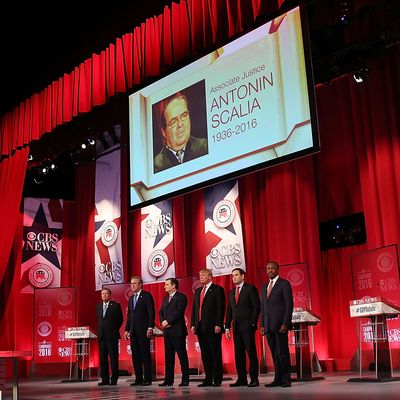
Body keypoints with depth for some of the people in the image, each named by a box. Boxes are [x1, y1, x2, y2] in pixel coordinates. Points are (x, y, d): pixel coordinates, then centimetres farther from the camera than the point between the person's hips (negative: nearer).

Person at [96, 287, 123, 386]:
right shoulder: (98, 306, 13)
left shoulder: (116, 305, -2)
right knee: (103, 358, 6)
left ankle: (114, 379, 2)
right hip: (101, 336, 5)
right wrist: (100, 330, 13)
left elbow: (120, 320, 3)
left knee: (113, 358, -3)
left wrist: (114, 330, 2)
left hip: (112, 336, -5)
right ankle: (105, 379, 11)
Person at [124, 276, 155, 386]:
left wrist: (150, 327, -16)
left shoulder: (147, 296, -3)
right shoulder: (131, 298, 18)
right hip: (133, 331, 7)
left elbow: (151, 312, -9)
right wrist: (127, 329, 12)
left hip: (143, 330, -7)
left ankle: (147, 379, 0)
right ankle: (138, 379, 10)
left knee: (145, 354, -4)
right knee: (135, 355, 6)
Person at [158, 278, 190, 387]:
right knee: (168, 356, 8)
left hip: (178, 331, -8)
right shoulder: (165, 299, 20)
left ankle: (185, 380, 2)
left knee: (182, 355, -3)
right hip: (167, 331, 8)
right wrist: (163, 322, -4)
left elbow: (179, 312, -15)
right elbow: (161, 312, 15)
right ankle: (168, 380, 12)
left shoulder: (181, 297, -5)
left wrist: (168, 321, -15)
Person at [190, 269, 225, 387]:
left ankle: (217, 379, 4)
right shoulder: (198, 291, 19)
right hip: (200, 328, 6)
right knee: (205, 355, 7)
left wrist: (218, 325, -15)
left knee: (216, 354, -1)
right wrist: (193, 324, 8)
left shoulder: (217, 289, -1)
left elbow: (221, 308, -8)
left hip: (213, 327, -6)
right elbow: (194, 309, 18)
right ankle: (208, 379, 12)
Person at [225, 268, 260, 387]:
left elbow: (256, 307, -7)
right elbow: (229, 310, 17)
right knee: (238, 354, 6)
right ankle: (241, 379, 11)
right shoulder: (232, 292, 18)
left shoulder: (250, 289, -1)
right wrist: (227, 327, 10)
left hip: (247, 326, -6)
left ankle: (254, 379, 0)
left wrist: (252, 323, -13)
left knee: (251, 353, -4)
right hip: (236, 327, 6)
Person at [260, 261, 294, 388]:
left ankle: (286, 379, 2)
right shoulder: (264, 287, 19)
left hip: (280, 324, -6)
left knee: (283, 352, -4)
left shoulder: (284, 284, -1)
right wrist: (262, 325, 11)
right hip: (268, 326, 6)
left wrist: (285, 323, -15)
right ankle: (278, 379, 10)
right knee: (275, 354, 7)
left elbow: (289, 305, -8)